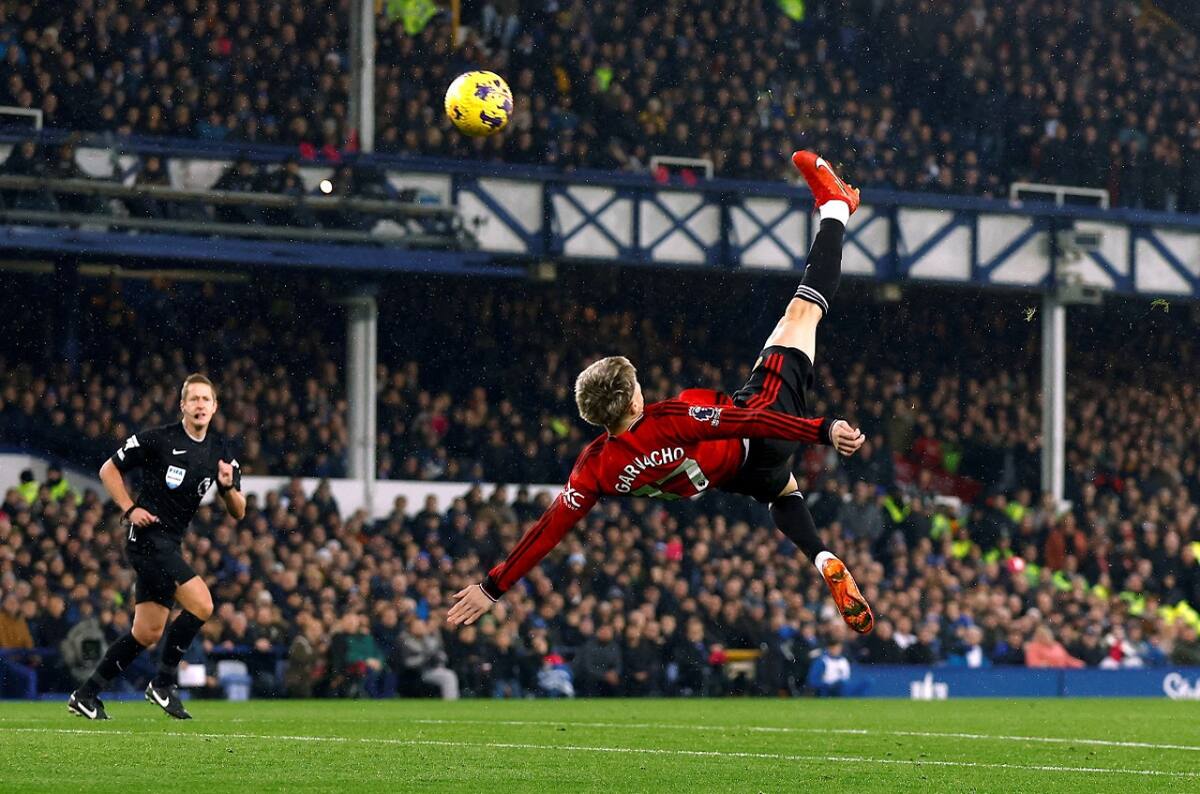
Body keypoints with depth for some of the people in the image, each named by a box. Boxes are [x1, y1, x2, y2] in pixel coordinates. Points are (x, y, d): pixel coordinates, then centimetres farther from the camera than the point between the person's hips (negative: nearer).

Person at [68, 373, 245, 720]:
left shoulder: (220, 451, 8)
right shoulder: (158, 439, -9)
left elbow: (238, 512, 8)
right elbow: (108, 470, 1)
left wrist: (229, 486, -12)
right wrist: (130, 509, -9)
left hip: (170, 545, 8)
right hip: (148, 536, -8)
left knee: (147, 633, 10)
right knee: (201, 604, -20)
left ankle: (87, 695, 19)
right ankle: (163, 683, -9)